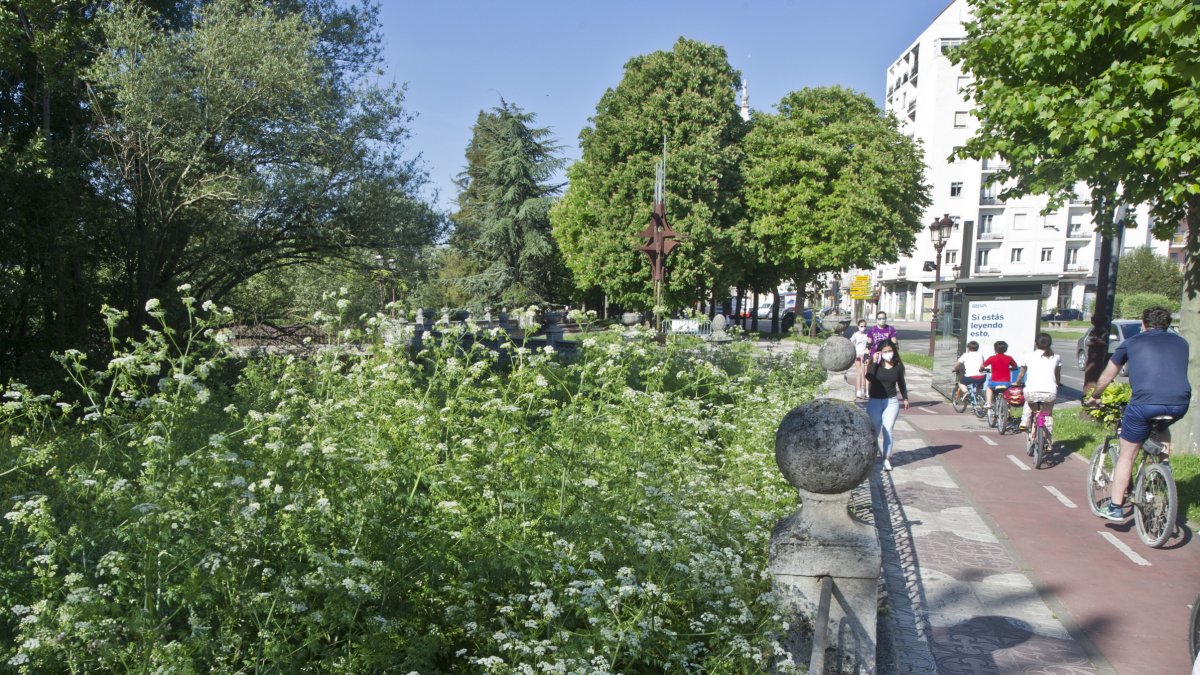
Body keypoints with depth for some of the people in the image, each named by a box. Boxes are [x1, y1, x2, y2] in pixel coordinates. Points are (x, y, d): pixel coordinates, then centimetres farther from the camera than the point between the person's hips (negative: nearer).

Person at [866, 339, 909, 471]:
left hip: (891, 402, 0)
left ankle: (887, 459, 3)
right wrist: (874, 362, -22)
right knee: (874, 431, 8)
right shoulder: (875, 364, -4)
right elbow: (869, 377, -22)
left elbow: (901, 383, 14)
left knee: (888, 431, -4)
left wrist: (905, 398, 19)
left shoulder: (898, 366, 0)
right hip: (874, 401, 0)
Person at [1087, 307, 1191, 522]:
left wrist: (1094, 397, 41)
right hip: (1180, 404, 3)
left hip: (1145, 403, -3)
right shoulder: (1181, 343, 24)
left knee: (1126, 455, 11)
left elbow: (1107, 376, 25)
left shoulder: (1132, 342, 17)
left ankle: (1115, 507, 12)